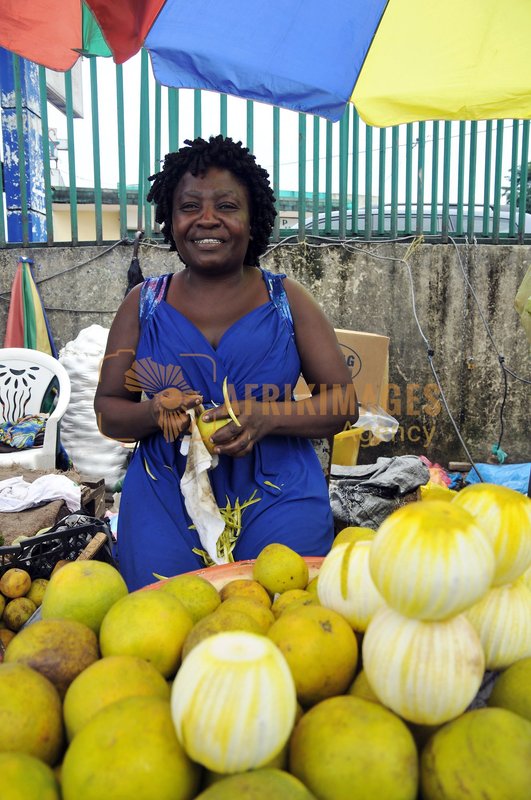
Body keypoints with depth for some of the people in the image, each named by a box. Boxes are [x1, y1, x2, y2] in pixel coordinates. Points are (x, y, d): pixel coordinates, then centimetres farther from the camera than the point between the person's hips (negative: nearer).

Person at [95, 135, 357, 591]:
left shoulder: (286, 301, 1)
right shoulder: (144, 304, 5)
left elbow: (343, 401, 0)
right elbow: (107, 410, 7)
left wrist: (268, 418, -18)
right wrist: (155, 412, -16)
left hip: (277, 503, 0)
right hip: (164, 506, 1)